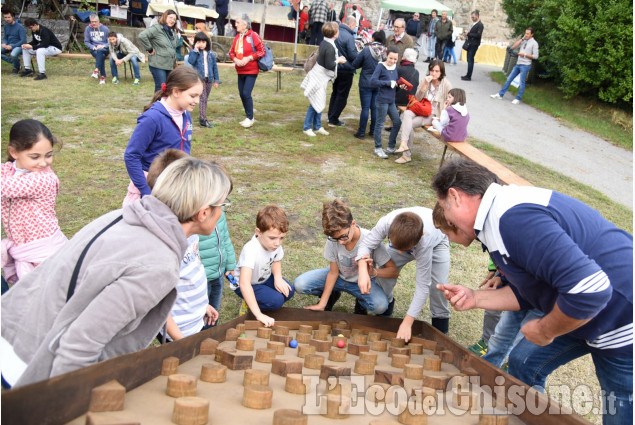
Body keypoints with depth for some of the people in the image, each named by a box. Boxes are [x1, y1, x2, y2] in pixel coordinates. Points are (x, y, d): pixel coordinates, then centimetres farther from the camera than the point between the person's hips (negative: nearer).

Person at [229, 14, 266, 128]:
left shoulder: (253, 36, -10)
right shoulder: (237, 37, 9)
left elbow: (262, 51, -13)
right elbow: (231, 51, 14)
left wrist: (249, 58, -18)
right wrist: (235, 59, -7)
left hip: (251, 71, -7)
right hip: (240, 71, 7)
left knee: (246, 94, -12)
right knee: (242, 94, 9)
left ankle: (250, 118, 3)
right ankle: (249, 117, 21)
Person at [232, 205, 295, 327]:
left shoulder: (275, 244, -18)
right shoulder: (251, 250, -40)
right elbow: (244, 283, -48)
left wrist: (278, 278, -16)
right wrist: (259, 315, -52)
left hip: (265, 278, 7)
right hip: (248, 285, -7)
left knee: (288, 292, -10)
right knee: (276, 301, -23)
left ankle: (252, 302, 9)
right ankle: (249, 304, 4)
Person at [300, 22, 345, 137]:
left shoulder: (324, 43, 6)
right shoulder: (330, 47, -22)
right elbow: (329, 65, -23)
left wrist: (336, 59, 11)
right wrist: (338, 61, -7)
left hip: (319, 77, 10)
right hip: (319, 78, -10)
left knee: (319, 103, 15)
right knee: (316, 103, -2)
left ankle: (317, 127, 24)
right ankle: (306, 127, 7)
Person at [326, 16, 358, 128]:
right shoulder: (349, 37, -20)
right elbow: (353, 55, -20)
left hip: (335, 67, 7)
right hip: (346, 70, -7)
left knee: (335, 93, 21)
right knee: (342, 96, 3)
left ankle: (331, 116, 25)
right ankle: (333, 120, 5)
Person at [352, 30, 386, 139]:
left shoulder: (366, 50, -12)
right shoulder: (385, 52, -6)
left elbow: (355, 64, -5)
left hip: (366, 83, -3)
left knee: (365, 108, 1)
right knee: (375, 108, 12)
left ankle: (361, 132, 5)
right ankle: (373, 131, 19)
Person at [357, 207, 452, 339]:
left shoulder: (424, 242, -45)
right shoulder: (386, 222, -43)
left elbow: (423, 286, -38)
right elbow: (367, 244, -30)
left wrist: (407, 323, -37)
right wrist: (363, 271, -51)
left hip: (436, 242, -3)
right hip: (401, 239, 3)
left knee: (438, 284, -21)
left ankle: (440, 318, 8)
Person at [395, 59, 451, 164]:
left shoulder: (447, 85, -8)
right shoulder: (426, 80, 2)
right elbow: (417, 98, -3)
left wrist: (442, 117, -12)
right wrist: (424, 84, -16)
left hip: (434, 115, -4)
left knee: (409, 124, -25)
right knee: (407, 113, -27)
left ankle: (407, 155, -19)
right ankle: (404, 144, -30)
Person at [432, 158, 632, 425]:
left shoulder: (514, 218, -30)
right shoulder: (500, 213, 4)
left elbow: (589, 289, -36)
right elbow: (527, 291, 12)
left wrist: (544, 331, -19)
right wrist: (475, 299, 2)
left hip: (622, 324, -10)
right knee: (524, 362, 15)